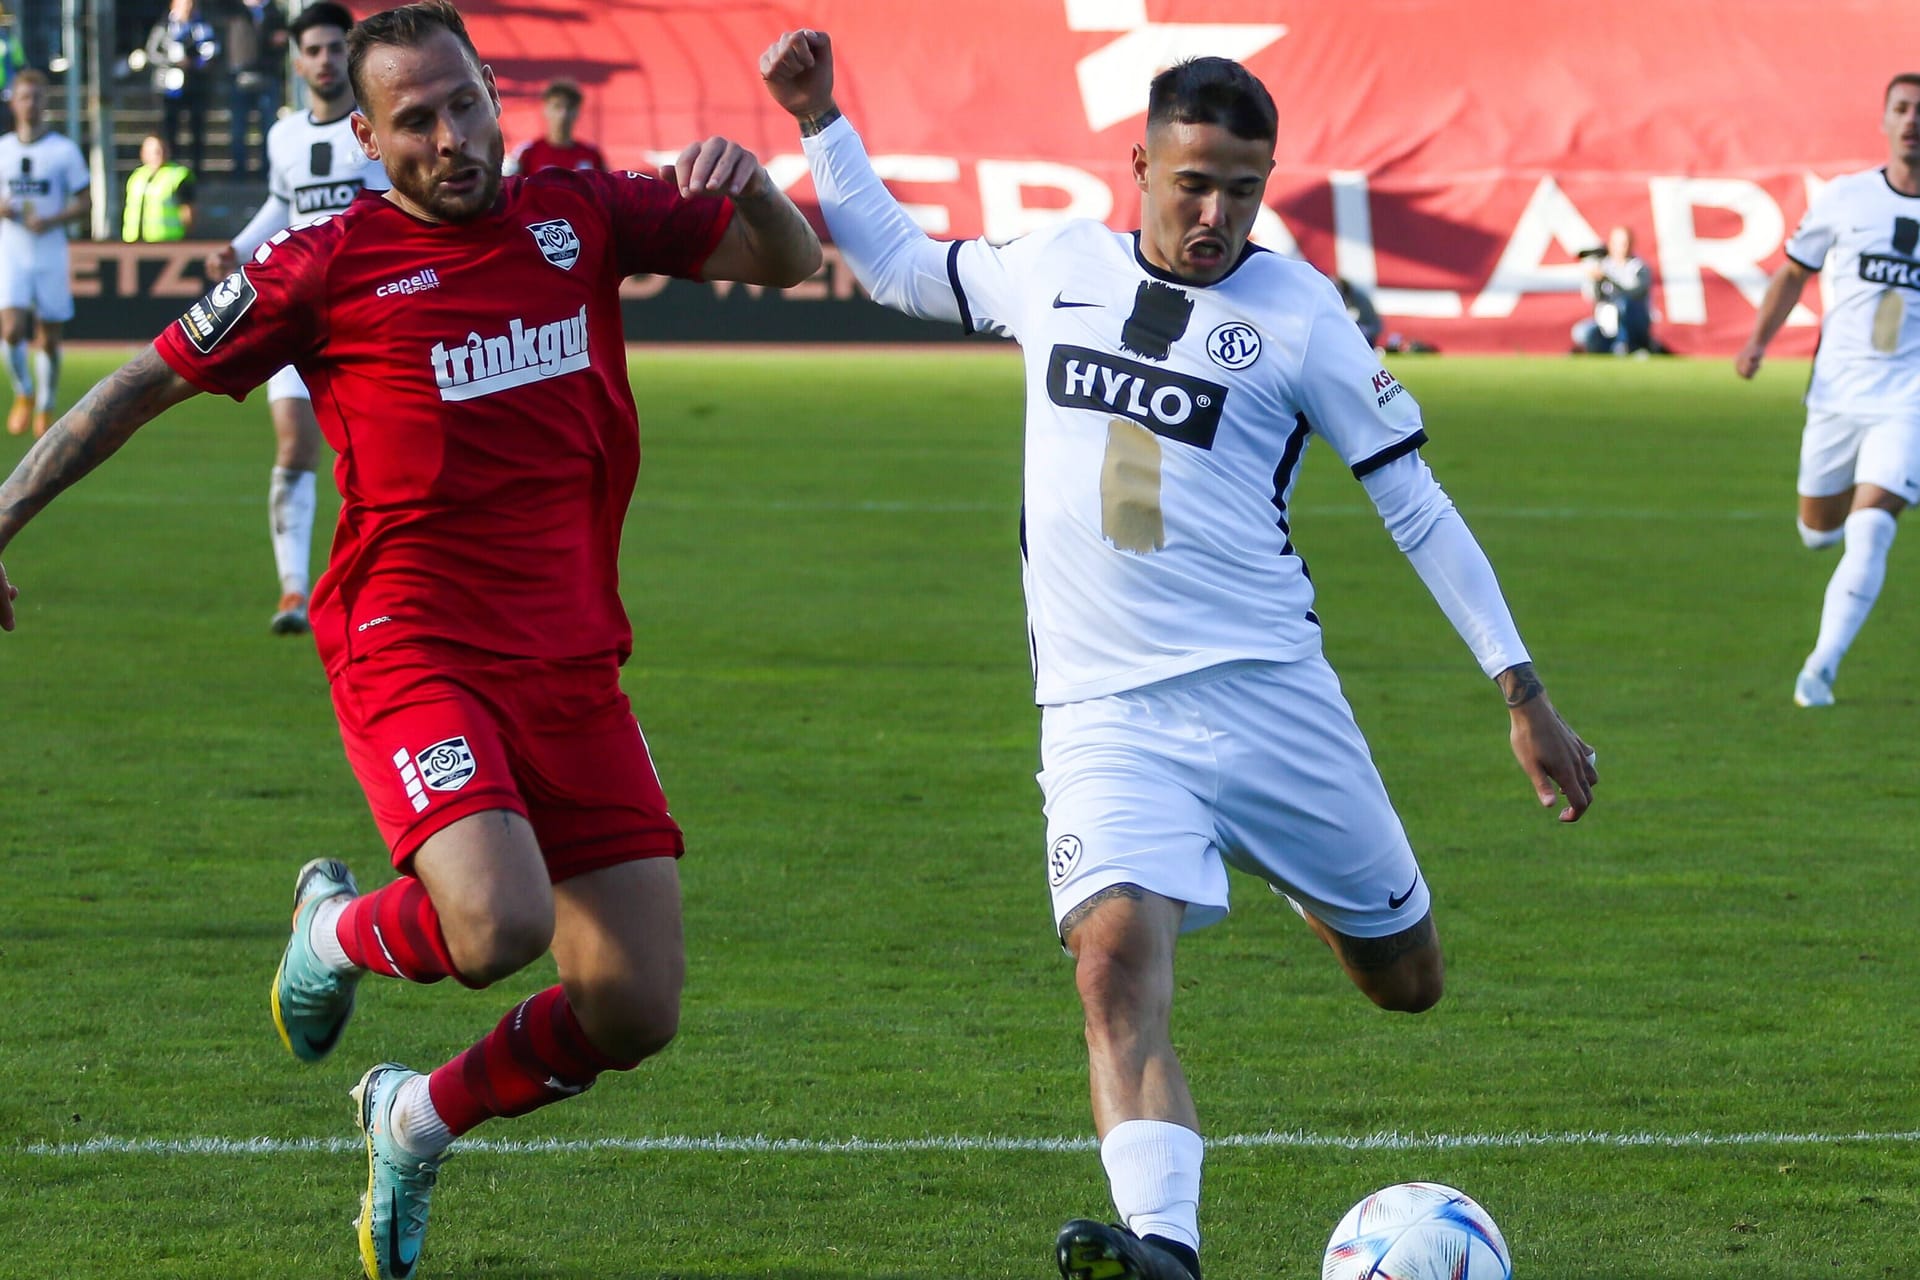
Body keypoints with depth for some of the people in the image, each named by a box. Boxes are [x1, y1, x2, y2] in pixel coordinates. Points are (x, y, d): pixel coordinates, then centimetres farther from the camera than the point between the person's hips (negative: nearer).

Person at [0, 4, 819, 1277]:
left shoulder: (579, 215, 8)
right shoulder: (330, 263, -3)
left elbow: (788, 260, 15)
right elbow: (145, 384, 6)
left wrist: (747, 177, -7)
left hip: (573, 666, 5)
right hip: (414, 650, -5)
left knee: (635, 1014, -1)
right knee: (498, 927, -30)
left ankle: (416, 1121, 29)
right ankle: (338, 929, 8)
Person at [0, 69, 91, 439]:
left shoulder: (65, 151, 1)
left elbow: (85, 203, 1)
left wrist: (51, 221, -16)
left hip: (51, 253, -1)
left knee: (48, 339, 2)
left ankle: (45, 408, 19)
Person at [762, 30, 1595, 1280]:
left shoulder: (1296, 309, -1)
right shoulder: (1058, 267, 8)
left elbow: (1415, 502, 3)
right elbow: (897, 262, 28)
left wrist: (1524, 693, 0)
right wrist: (820, 120, 18)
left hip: (1268, 691, 0)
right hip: (1104, 713, 0)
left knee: (1407, 982, 12)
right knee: (1118, 963, -26)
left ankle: (1309, 880, 46)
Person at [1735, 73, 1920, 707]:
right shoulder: (1844, 198, 1)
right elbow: (1794, 272, 13)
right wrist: (1758, 341, 2)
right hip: (1838, 390, 2)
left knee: (1869, 531, -17)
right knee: (1819, 530, 11)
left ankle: (1821, 667, -15)